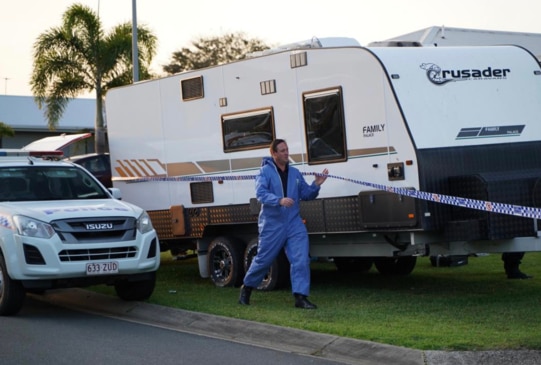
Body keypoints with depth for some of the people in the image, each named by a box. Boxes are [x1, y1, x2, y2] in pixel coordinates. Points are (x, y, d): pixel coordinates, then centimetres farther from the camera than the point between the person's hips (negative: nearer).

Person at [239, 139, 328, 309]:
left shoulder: (295, 173, 10)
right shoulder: (265, 172, -6)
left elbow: (306, 194, 13)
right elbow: (261, 193, -20)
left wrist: (316, 185, -6)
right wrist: (280, 200, -34)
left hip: (294, 224, 4)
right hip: (272, 225, -4)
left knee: (301, 260, -9)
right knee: (263, 260, 7)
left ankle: (300, 297, -7)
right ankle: (246, 288, 30)